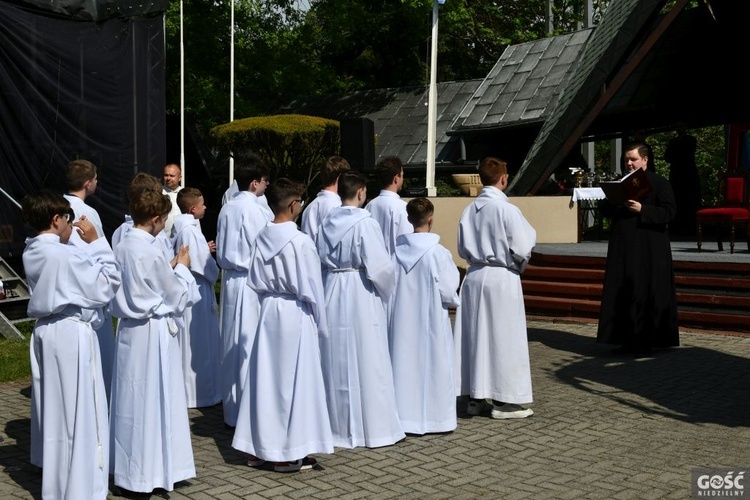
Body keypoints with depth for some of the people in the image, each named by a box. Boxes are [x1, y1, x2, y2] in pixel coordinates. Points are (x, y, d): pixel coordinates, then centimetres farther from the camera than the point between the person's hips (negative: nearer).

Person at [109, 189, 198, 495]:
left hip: (129, 328, 8)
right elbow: (178, 297, -11)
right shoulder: (150, 253, -19)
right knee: (155, 399, 3)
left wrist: (170, 269, 12)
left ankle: (128, 467, 27)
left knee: (132, 396, 15)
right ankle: (150, 472, 13)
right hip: (154, 332, -8)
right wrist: (181, 269, 4)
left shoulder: (122, 248, 3)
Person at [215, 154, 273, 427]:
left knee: (232, 344, 13)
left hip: (230, 279, 8)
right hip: (251, 282, -8)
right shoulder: (254, 210, -15)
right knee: (251, 346, -1)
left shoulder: (226, 209, 9)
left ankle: (232, 408, 22)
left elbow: (221, 250, 14)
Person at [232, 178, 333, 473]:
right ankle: (288, 453, 11)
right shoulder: (300, 241, -17)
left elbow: (254, 280, 6)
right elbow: (311, 287, -12)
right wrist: (320, 321, 0)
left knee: (265, 378, 13)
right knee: (293, 380, 4)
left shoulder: (261, 239, 0)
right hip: (295, 315, -6)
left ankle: (259, 447, 22)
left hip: (267, 310, 6)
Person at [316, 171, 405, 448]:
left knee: (337, 360, 13)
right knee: (367, 361, 2)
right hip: (361, 294, -6)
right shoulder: (365, 223, -15)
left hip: (333, 292, 6)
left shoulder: (328, 222, 3)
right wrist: (387, 290, 1)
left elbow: (321, 259, 6)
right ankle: (373, 428, 10)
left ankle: (338, 424, 23)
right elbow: (379, 265, -16)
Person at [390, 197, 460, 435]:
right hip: (431, 318, -4)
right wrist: (452, 301, 9)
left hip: (403, 318, 4)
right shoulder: (438, 252, -16)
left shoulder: (397, 249, -5)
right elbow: (447, 288, -11)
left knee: (405, 361, 11)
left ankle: (405, 414, 18)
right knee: (432, 363, 7)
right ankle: (433, 416, 14)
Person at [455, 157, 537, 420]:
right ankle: (503, 400, 9)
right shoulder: (507, 210, -14)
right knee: (503, 337, 3)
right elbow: (521, 250, -13)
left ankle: (475, 397, 19)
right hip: (502, 279, -6)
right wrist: (517, 263, 7)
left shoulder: (469, 210, 2)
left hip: (474, 277, 6)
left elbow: (462, 249, 9)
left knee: (475, 336, 11)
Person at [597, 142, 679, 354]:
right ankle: (628, 340, 12)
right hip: (623, 247, 6)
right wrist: (615, 204, -8)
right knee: (622, 295, 4)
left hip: (649, 250, -6)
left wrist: (642, 210, -20)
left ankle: (646, 342, 4)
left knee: (646, 295, -4)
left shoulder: (659, 183, -2)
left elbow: (669, 211, -10)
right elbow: (605, 209, 15)